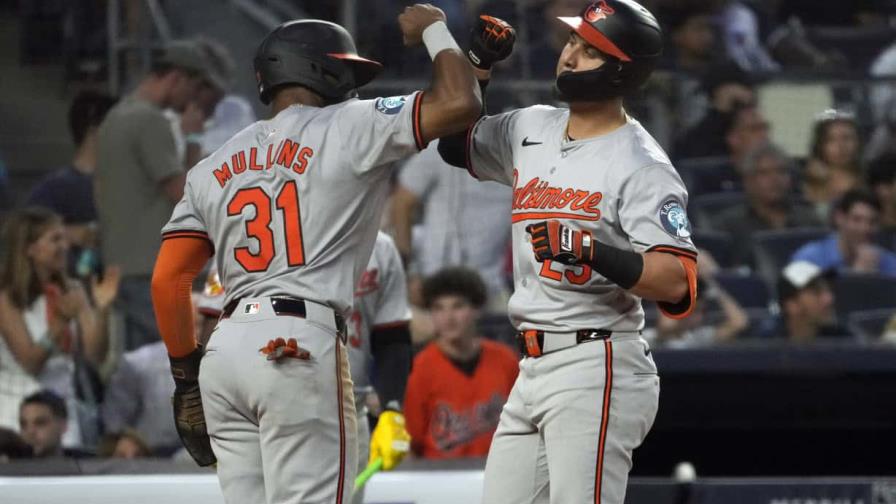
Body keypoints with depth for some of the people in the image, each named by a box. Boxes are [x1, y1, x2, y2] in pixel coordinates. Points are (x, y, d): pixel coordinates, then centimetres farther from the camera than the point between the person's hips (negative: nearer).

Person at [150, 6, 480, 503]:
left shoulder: (213, 167, 19)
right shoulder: (347, 129, 2)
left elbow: (167, 280, 13)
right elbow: (459, 103, -3)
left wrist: (186, 378, 19)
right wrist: (434, 30, 15)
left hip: (225, 347, 6)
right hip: (301, 347, -6)